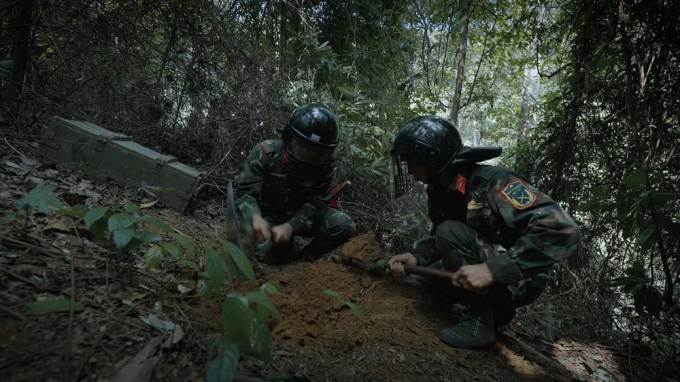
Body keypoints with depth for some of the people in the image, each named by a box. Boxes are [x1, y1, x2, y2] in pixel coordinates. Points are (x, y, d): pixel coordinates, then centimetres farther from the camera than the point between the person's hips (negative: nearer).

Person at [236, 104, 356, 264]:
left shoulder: (326, 161, -18)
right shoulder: (265, 152, -23)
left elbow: (317, 201, -18)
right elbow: (246, 193, -25)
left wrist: (289, 226, -36)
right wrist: (255, 218, -50)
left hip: (302, 216, 2)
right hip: (270, 216, -2)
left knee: (345, 225, -22)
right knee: (272, 254, -29)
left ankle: (303, 259, 0)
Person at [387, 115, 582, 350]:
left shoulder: (492, 182, -26)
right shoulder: (439, 191, -1)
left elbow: (563, 232, -34)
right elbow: (439, 241, 11)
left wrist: (492, 270, -39)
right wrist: (415, 257, -11)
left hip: (520, 281, -8)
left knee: (451, 232, -25)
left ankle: (478, 322, -13)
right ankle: (497, 308, 18)